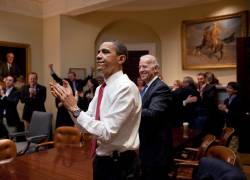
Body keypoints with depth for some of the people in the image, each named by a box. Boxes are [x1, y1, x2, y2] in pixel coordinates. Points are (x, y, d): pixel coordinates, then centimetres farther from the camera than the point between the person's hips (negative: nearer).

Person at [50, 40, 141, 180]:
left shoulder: (126, 88, -21)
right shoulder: (101, 88, 6)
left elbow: (107, 132, -25)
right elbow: (86, 120, 7)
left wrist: (75, 108, -23)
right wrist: (71, 104, -7)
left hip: (120, 166, -8)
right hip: (101, 160, 8)